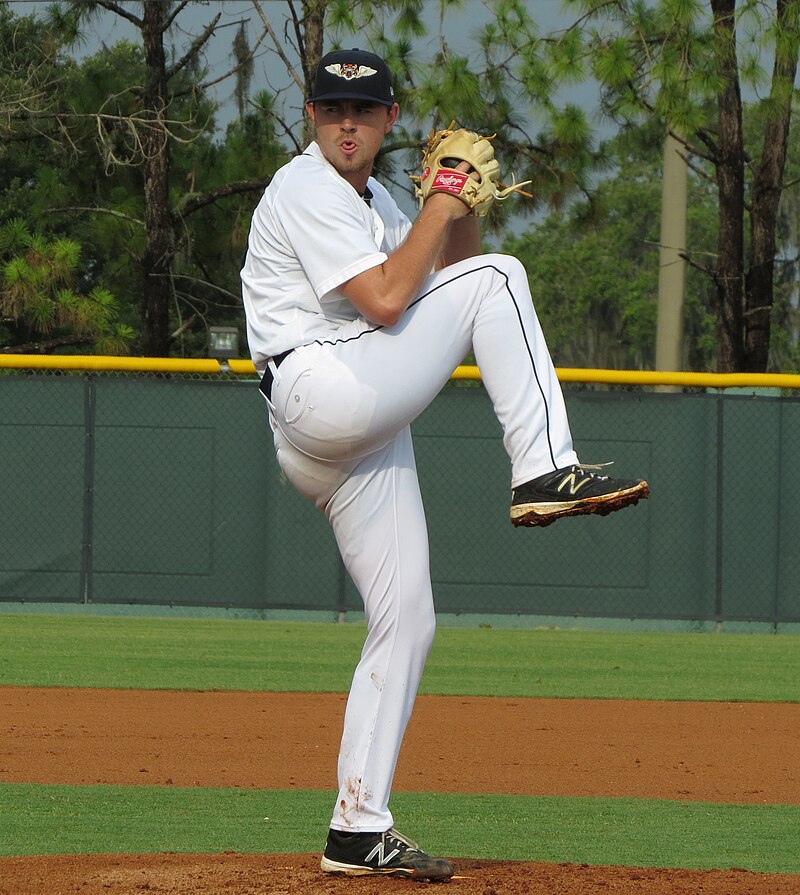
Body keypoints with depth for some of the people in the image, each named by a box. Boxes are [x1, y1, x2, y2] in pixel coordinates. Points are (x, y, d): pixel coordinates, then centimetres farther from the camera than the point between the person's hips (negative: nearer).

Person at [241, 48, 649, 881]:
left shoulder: (373, 203, 24)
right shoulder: (307, 190, -7)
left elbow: (446, 266, 22)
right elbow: (386, 300, -17)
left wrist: (466, 207, 4)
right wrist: (441, 206, -8)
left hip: (362, 433, 9)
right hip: (321, 396, -9)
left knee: (406, 623, 4)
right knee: (496, 278, -13)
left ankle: (358, 832, 5)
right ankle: (545, 472, -21)